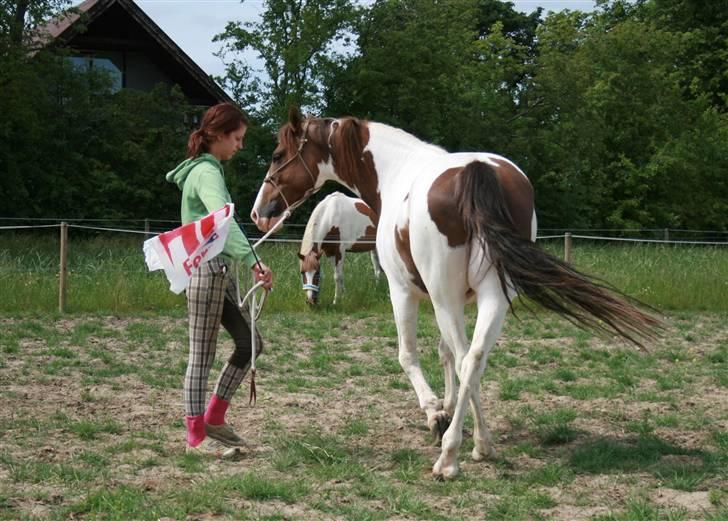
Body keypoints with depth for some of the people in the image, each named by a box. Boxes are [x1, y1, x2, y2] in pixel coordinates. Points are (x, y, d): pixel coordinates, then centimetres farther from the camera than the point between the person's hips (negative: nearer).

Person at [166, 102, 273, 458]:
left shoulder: (208, 169, 17)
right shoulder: (207, 172, -14)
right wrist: (253, 261, -40)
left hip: (221, 271, 10)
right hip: (207, 270, -10)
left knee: (249, 343, 12)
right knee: (202, 353, -4)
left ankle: (214, 418, 20)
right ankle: (196, 436, 3)